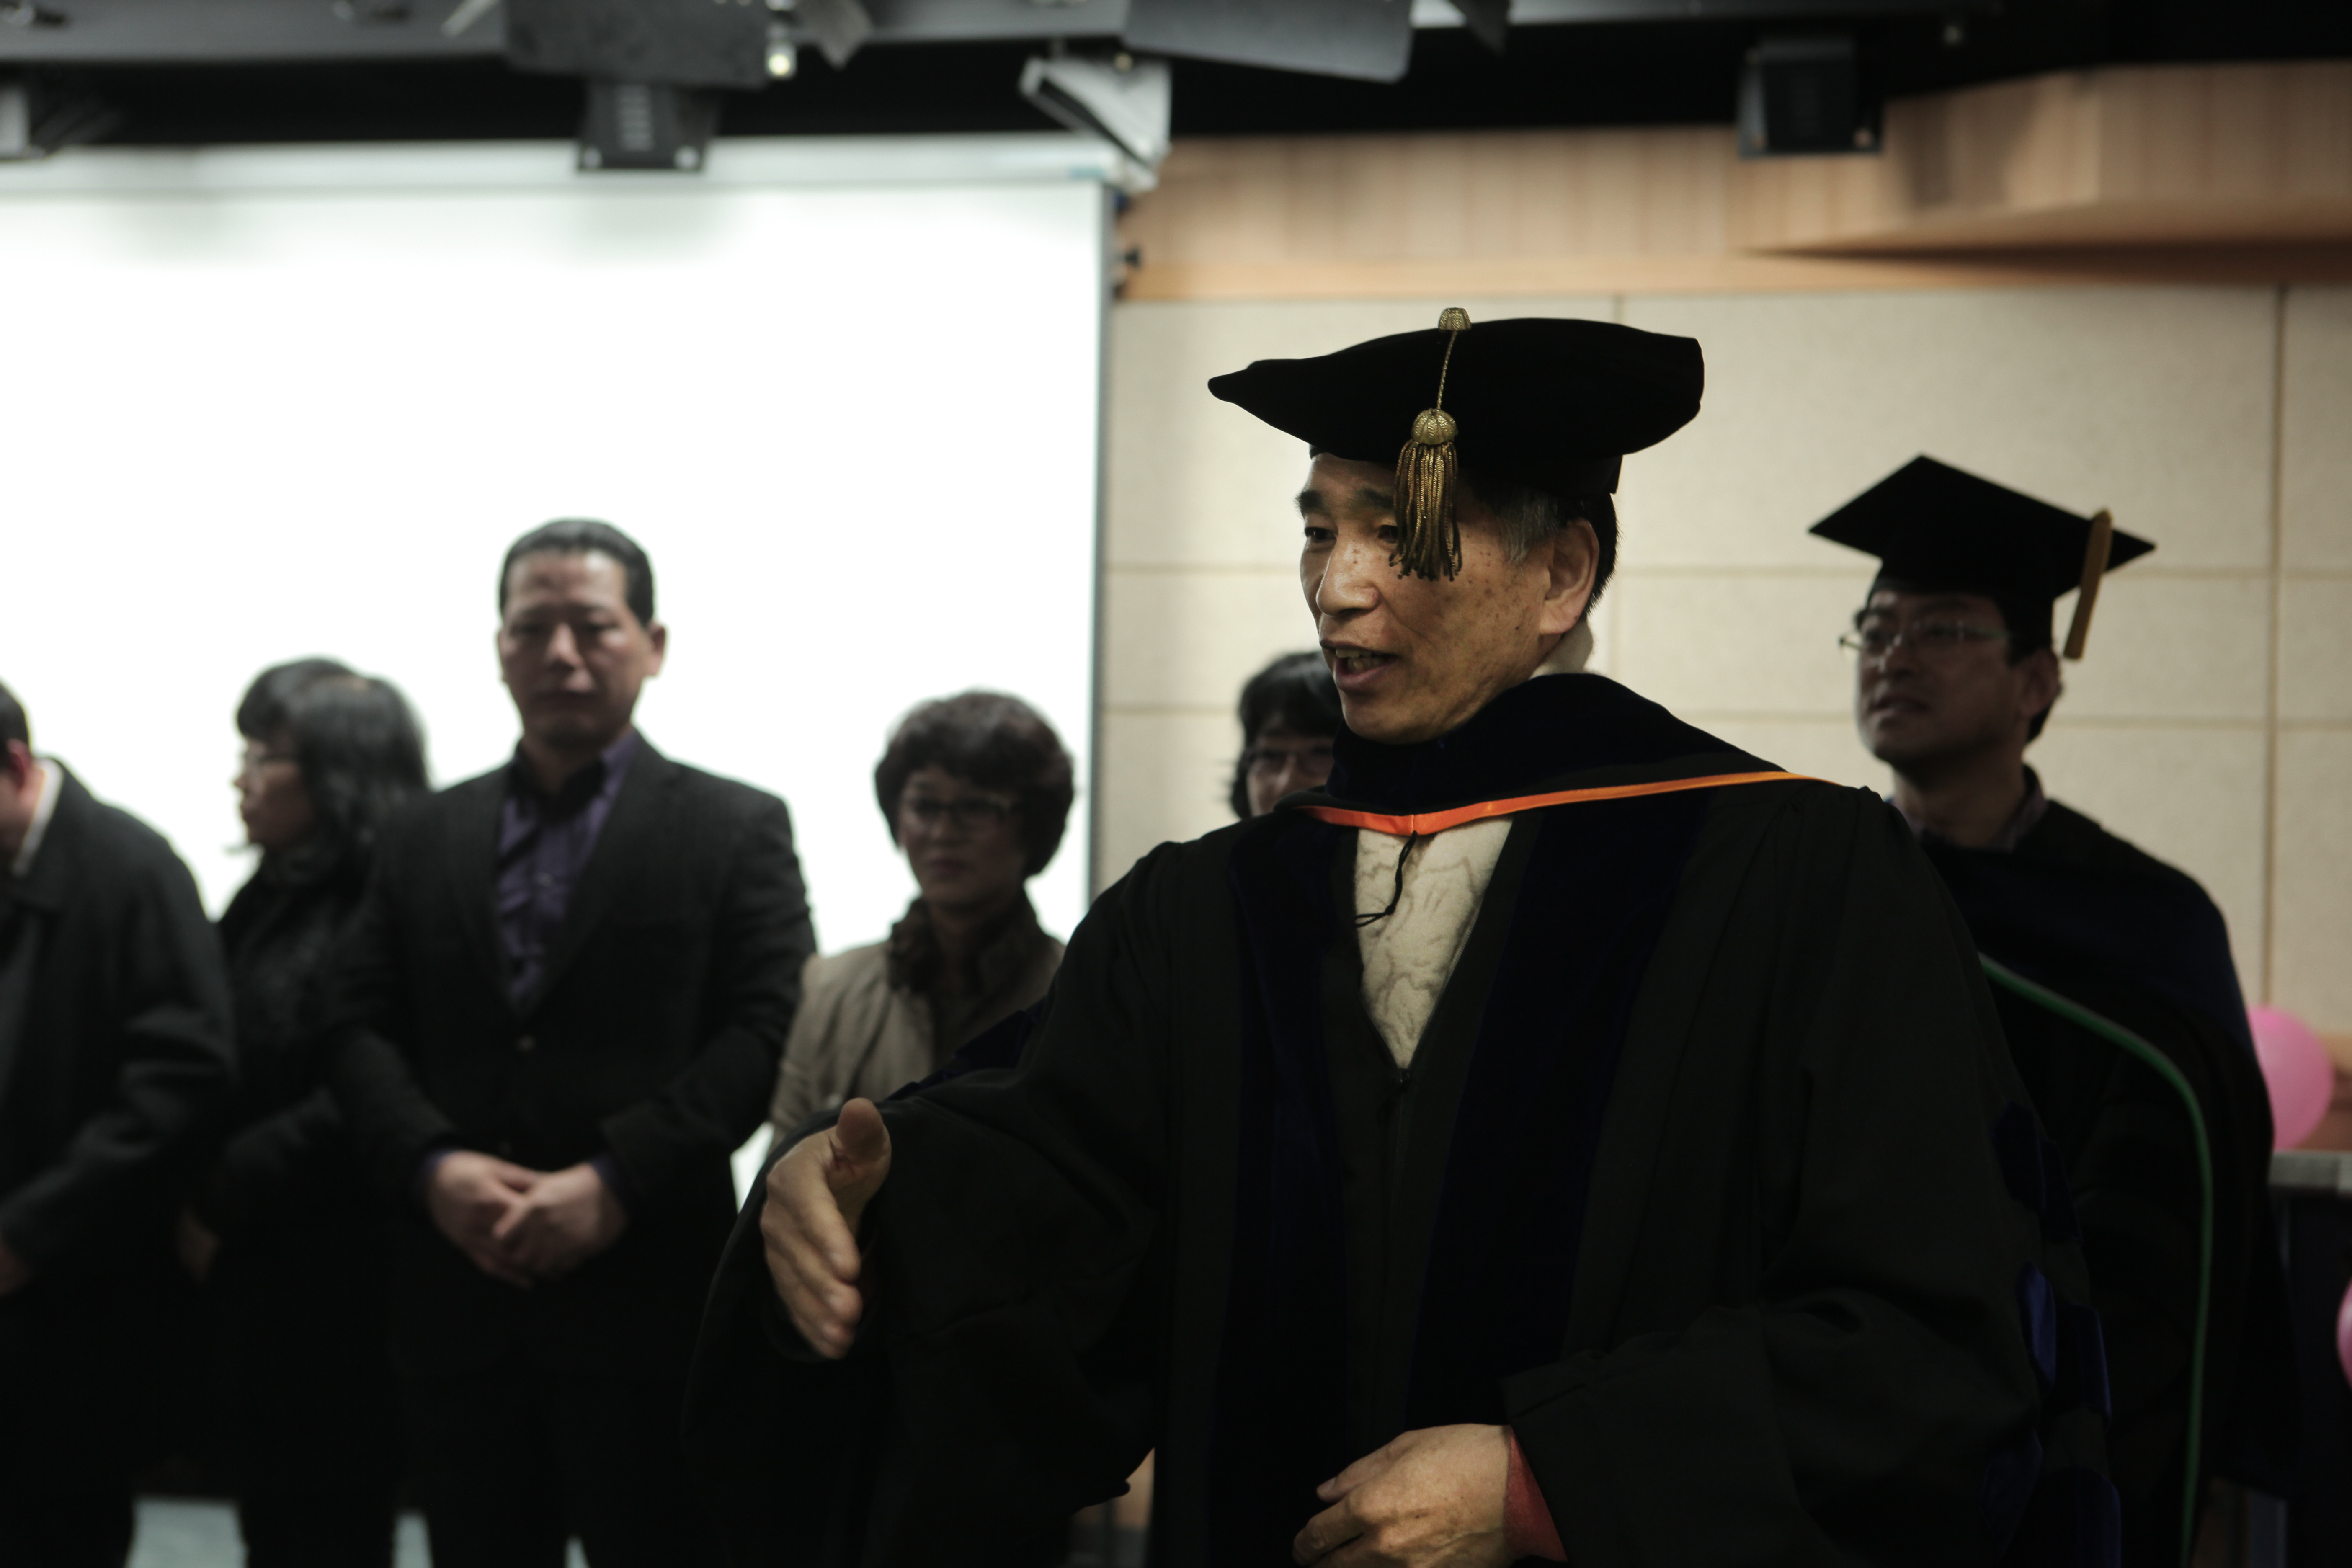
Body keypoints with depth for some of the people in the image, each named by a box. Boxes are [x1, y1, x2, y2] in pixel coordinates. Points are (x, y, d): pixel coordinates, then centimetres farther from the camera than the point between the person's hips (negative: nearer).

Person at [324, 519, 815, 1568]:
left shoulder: (738, 831, 4)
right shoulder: (427, 838, 16)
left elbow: (762, 1036, -6)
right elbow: (358, 1029, 9)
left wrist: (615, 1181, -16)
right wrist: (432, 1166, -9)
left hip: (646, 1298, -3)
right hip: (458, 1302, 3)